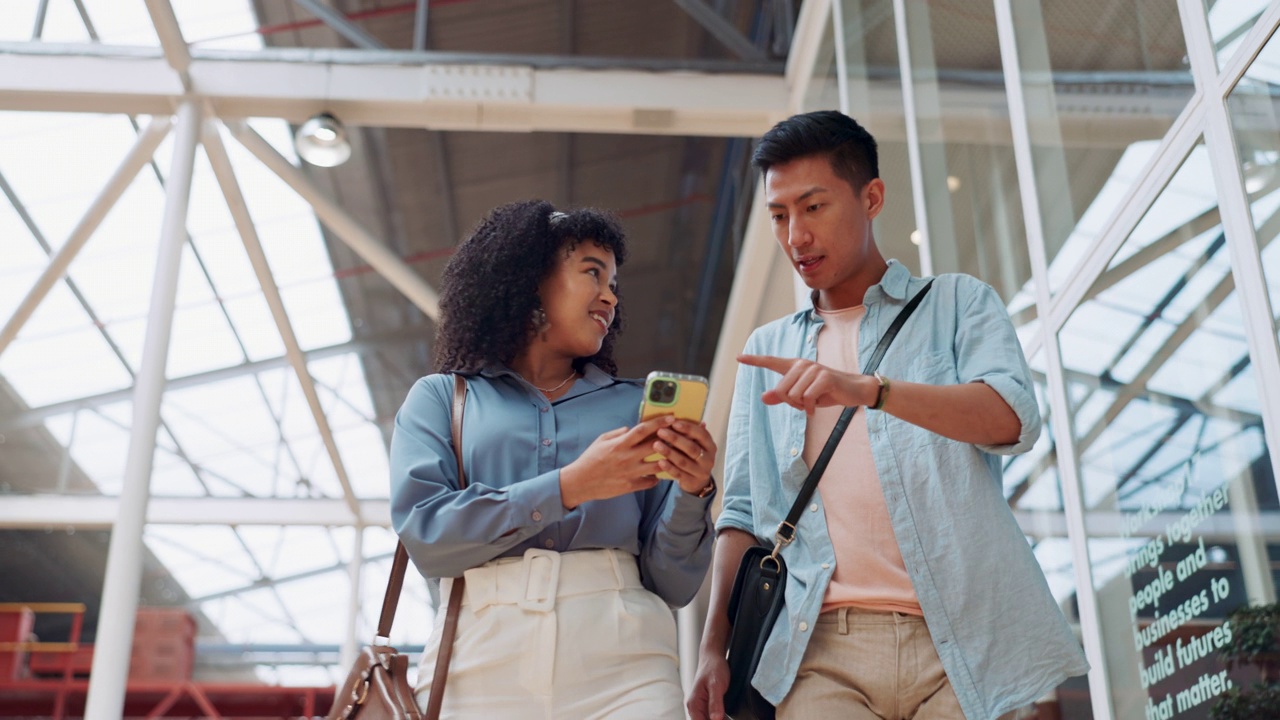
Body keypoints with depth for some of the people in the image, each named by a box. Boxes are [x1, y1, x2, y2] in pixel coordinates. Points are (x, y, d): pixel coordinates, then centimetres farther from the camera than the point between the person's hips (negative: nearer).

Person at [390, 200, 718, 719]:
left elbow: (673, 583, 11)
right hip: (481, 657, -1)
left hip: (623, 662, 2)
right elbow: (426, 537, -5)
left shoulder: (635, 407, 15)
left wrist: (691, 493, -8)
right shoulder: (440, 398, 12)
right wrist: (568, 486, -12)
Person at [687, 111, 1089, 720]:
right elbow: (743, 511, 14)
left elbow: (1012, 417, -9)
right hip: (824, 651, 2)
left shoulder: (956, 303, 11)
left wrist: (867, 389, -25)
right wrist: (715, 645, 1)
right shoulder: (768, 349, 19)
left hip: (957, 643, -1)